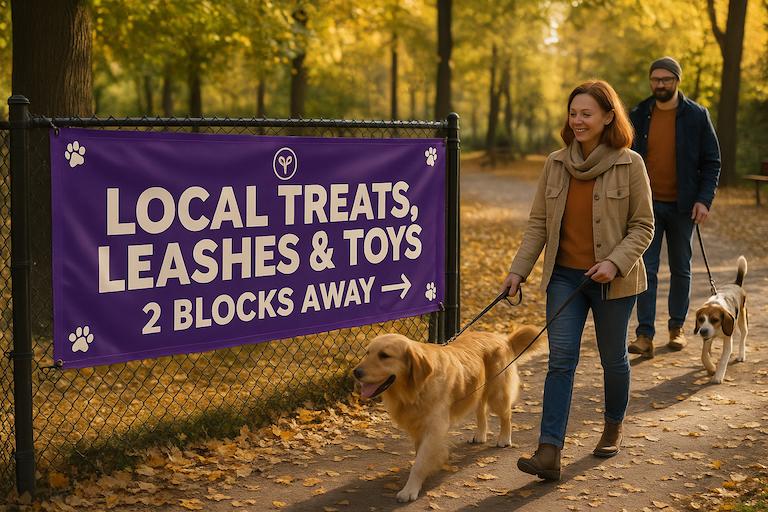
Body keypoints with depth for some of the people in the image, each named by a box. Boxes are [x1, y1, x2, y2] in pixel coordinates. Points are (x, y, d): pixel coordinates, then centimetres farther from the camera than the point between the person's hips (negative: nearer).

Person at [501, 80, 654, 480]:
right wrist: (518, 269, -1)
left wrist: (615, 262, -20)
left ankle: (613, 427, 39)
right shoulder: (556, 163, 2)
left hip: (612, 280, -2)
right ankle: (549, 453, -12)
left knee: (613, 358, 13)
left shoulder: (629, 165, -8)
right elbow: (538, 222, 6)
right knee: (560, 358, -6)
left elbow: (643, 226, -6)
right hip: (564, 275, 2)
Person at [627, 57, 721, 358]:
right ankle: (645, 335, -5)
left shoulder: (697, 116, -1)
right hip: (647, 206, 1)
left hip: (682, 206, 0)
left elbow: (712, 161, 0)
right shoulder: (638, 116, 3)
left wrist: (704, 200, -10)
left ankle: (677, 327, 25)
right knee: (647, 269, -5)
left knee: (681, 269, 11)